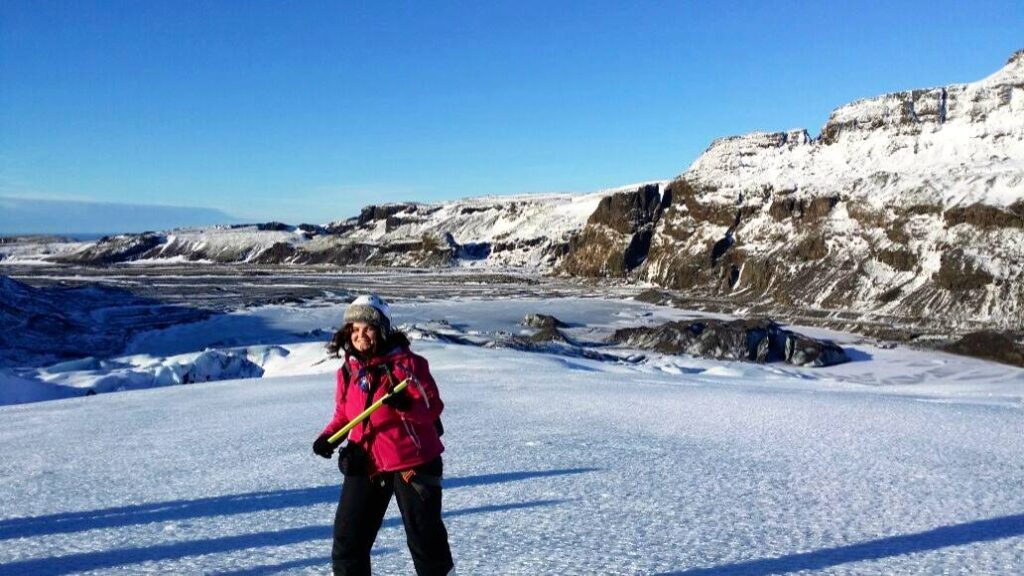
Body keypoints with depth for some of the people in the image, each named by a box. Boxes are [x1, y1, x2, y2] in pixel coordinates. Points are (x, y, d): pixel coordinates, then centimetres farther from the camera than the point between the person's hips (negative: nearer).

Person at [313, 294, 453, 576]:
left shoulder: (405, 362, -13)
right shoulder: (348, 370, 4)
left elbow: (433, 406, -16)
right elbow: (344, 414, 14)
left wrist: (405, 404, -35)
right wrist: (329, 436, -4)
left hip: (412, 460, -4)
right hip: (365, 463, 5)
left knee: (424, 535, 9)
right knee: (348, 536, 8)